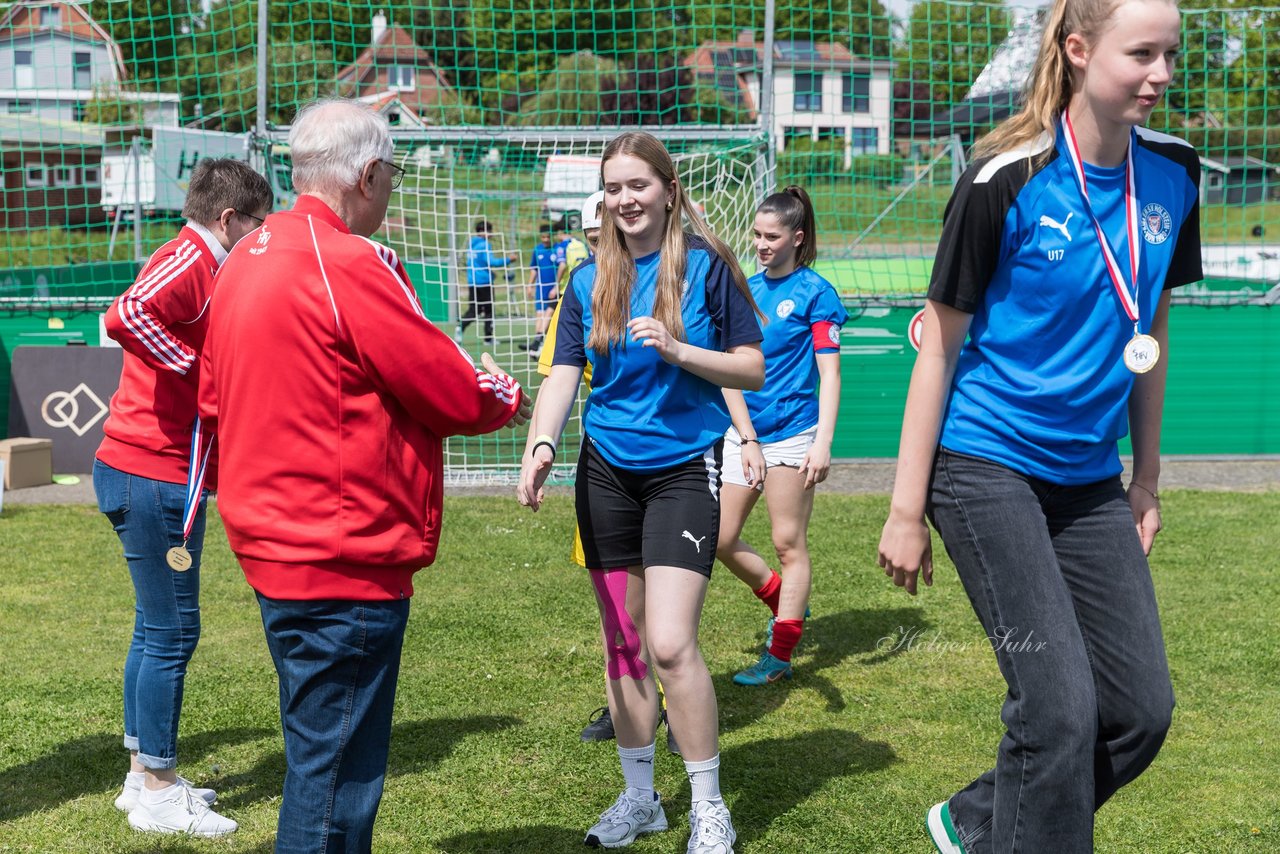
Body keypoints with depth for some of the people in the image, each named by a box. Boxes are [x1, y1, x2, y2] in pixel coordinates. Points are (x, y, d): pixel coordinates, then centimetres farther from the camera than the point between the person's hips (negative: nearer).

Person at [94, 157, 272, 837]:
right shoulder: (189, 259, -14)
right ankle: (158, 793, 6)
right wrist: (198, 370, -24)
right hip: (155, 475, -11)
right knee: (171, 632, -4)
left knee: (159, 628, 17)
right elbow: (126, 315, -32)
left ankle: (145, 776, 27)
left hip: (152, 475, 11)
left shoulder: (197, 264, 18)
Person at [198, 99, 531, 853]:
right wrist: (508, 398, 8)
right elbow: (455, 393, -14)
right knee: (336, 773, -1)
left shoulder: (246, 260, 11)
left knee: (322, 759, 21)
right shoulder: (350, 263, -18)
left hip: (275, 547, 10)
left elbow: (214, 401, 18)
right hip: (345, 562, -10)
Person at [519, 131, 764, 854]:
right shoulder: (589, 281, 6)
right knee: (622, 643, 11)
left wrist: (677, 351, -19)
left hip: (685, 467, -4)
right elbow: (564, 373, 2)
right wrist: (541, 444, -16)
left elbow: (753, 370, -4)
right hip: (608, 470, 5)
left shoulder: (705, 266, -5)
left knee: (671, 643, -14)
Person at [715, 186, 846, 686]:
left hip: (792, 434, -6)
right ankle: (783, 604, 30)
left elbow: (829, 373, -9)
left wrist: (823, 443, -19)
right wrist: (747, 439, -3)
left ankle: (779, 657, 10)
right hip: (744, 433, 6)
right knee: (720, 539, 7)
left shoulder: (815, 293, -5)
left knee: (789, 544, 1)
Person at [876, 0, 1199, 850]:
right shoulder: (1004, 182, -14)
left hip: (1090, 479, 6)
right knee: (1060, 705, -11)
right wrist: (907, 510, -9)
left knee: (1142, 706, 4)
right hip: (988, 465, -6)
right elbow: (941, 344, -9)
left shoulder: (1171, 173, 1)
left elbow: (1152, 328, 13)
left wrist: (1147, 476, 14)